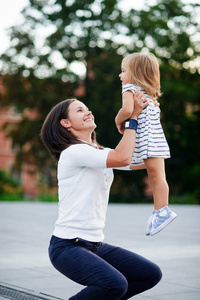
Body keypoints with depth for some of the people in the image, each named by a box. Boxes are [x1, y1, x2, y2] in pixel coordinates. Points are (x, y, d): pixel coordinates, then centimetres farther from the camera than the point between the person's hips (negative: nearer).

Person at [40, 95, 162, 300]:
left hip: (95, 245, 9)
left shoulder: (100, 152, 16)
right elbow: (123, 158, -25)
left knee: (151, 274, 1)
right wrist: (133, 116, -13)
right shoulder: (73, 152, -12)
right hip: (67, 246, -9)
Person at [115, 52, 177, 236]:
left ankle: (163, 210, -9)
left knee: (156, 175, -9)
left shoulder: (129, 88, -7)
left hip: (148, 138, -10)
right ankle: (159, 212, 15)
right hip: (155, 138, 10)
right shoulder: (148, 93, 21)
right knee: (155, 176, 11)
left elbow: (127, 110, -24)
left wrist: (118, 121, -5)